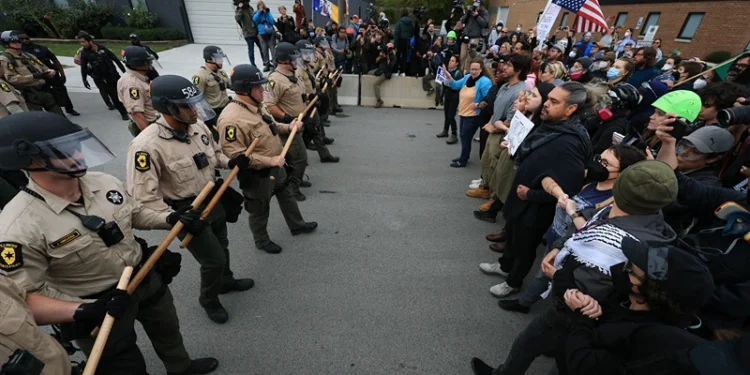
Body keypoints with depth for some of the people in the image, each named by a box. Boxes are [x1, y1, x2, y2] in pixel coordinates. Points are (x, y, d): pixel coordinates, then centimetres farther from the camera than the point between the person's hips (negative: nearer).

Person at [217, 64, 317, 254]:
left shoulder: (258, 106, 0)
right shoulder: (232, 119, -30)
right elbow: (236, 155, -31)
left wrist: (288, 127, 0)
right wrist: (269, 161, -30)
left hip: (276, 166, 9)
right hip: (256, 175, -9)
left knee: (287, 196, 26)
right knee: (260, 210, 14)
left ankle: (297, 225, 49)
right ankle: (261, 240, 39)